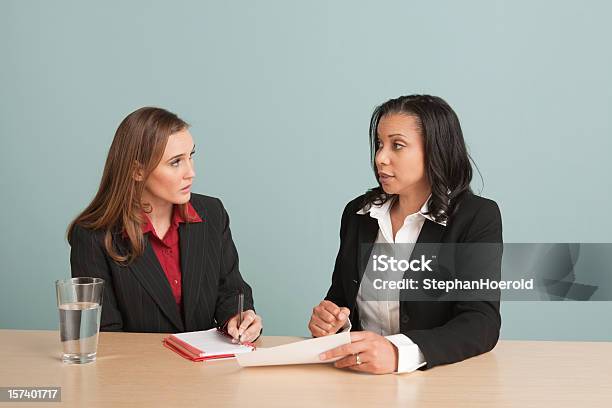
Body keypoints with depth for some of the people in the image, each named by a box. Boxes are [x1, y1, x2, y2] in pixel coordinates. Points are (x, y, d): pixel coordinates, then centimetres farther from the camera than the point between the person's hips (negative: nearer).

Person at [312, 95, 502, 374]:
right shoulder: (357, 213, 8)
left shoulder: (477, 218, -6)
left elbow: (482, 322, -18)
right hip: (360, 378, 5)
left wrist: (398, 352, -35)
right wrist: (331, 322, -7)